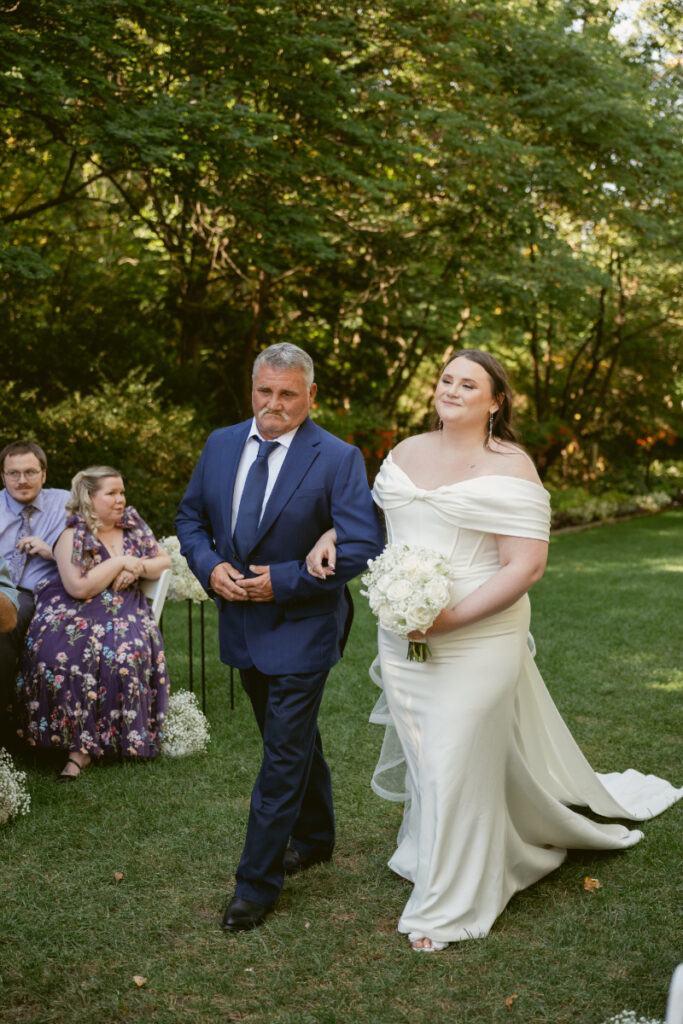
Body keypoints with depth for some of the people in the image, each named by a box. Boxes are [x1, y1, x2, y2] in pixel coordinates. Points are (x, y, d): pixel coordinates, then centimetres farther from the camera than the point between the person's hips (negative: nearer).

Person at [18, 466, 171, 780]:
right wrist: (122, 562, -10)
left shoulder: (132, 525, 13)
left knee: (123, 652, -31)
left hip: (124, 612, 3)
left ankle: (83, 747, -25)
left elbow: (165, 562, 16)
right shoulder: (73, 536, -2)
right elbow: (79, 588, -14)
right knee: (64, 651, -35)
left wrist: (137, 567, -4)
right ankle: (80, 741, -20)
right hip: (75, 613, -2)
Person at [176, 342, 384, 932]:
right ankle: (315, 839, 41)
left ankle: (257, 884, 8)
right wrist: (210, 567, -9)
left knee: (284, 756, -2)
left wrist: (283, 580, -20)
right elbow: (191, 518, 11)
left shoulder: (338, 459, -13)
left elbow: (363, 547, -18)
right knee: (294, 740, 22)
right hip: (241, 622, 6)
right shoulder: (221, 445, 3)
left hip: (301, 628, -6)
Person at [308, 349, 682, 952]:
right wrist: (334, 536, 3)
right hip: (402, 637, 6)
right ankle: (430, 859, 38)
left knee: (458, 762, 0)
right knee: (422, 756, 15)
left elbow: (526, 566, -18)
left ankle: (451, 906, 16)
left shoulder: (509, 468, -12)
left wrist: (451, 619, -22)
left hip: (473, 643, -5)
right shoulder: (408, 451, 8)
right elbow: (374, 511, 24)